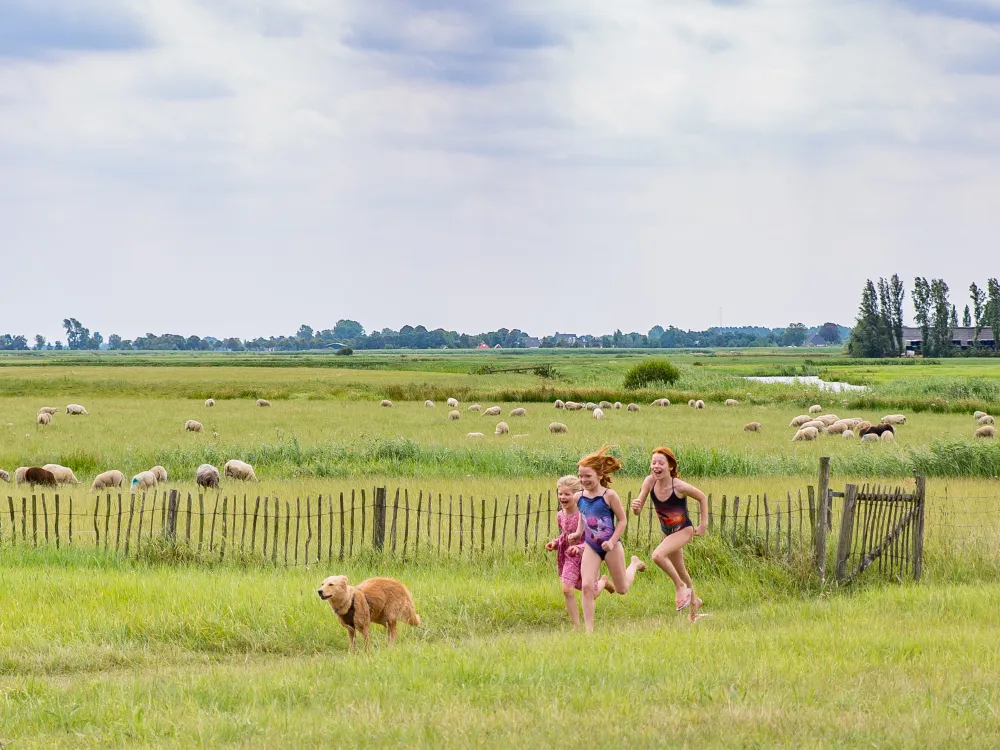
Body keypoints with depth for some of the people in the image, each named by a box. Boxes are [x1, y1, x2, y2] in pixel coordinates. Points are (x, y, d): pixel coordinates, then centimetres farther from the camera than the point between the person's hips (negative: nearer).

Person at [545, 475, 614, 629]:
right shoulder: (560, 516, -2)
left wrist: (580, 548, -35)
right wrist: (555, 543, -3)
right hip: (570, 558, 4)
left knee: (591, 594, 11)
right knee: (567, 590, -13)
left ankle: (603, 581, 48)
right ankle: (576, 626, -2)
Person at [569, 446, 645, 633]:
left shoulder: (609, 495, -17)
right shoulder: (579, 497, -3)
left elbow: (622, 520, -10)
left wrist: (612, 541, -19)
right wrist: (578, 533, -1)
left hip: (610, 547, -3)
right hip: (591, 546, 3)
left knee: (622, 590, 13)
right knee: (587, 586, -13)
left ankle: (634, 564, 44)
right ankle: (589, 629, -8)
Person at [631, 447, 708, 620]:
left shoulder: (679, 486, -29)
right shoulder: (650, 482, -18)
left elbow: (702, 498, -11)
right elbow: (638, 511, -16)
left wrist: (703, 525, -9)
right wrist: (636, 506, -40)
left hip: (684, 530, -6)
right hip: (667, 532, 6)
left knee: (658, 555, -29)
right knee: (679, 570, 21)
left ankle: (680, 586, -6)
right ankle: (694, 600, 46)